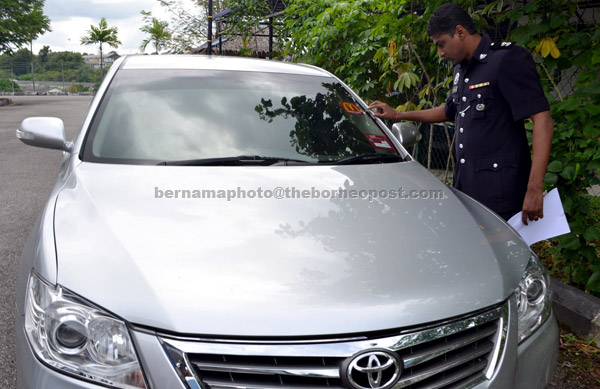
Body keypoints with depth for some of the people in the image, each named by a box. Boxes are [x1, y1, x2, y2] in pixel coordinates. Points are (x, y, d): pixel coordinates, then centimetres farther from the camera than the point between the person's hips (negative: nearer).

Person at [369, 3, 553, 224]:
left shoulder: (507, 60, -9)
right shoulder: (460, 70, 18)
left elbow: (543, 121, -16)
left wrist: (534, 189, -22)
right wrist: (398, 115, 34)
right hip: (466, 188, 8)